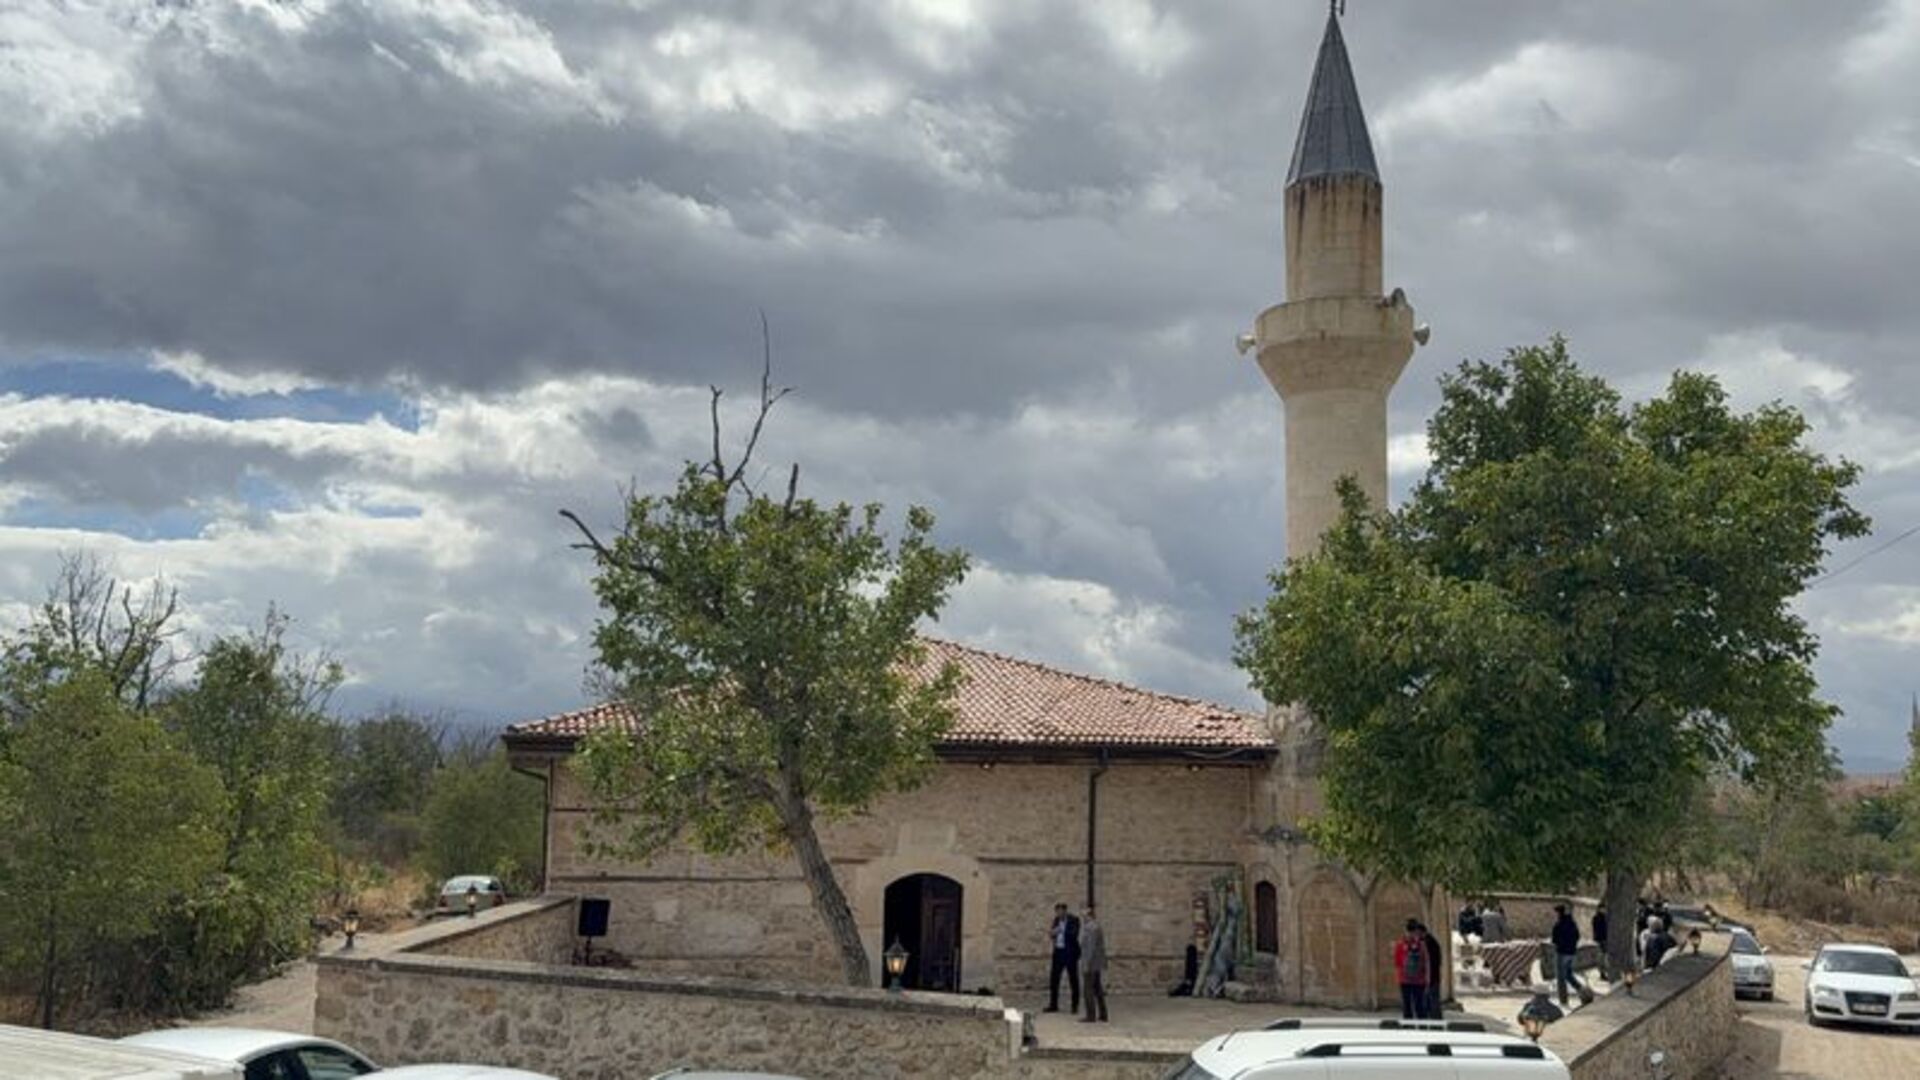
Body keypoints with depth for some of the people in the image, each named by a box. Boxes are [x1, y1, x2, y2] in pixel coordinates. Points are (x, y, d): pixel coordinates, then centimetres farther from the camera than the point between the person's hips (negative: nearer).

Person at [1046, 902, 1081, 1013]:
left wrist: (1060, 931, -27)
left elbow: (1074, 934, -21)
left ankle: (1075, 1006, 6)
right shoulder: (1057, 920, 10)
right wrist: (1051, 933, -7)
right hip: (1058, 952, 6)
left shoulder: (1074, 920, -8)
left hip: (1070, 952, -6)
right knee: (1053, 978, 4)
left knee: (1073, 979, -1)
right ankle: (1053, 1005, 12)